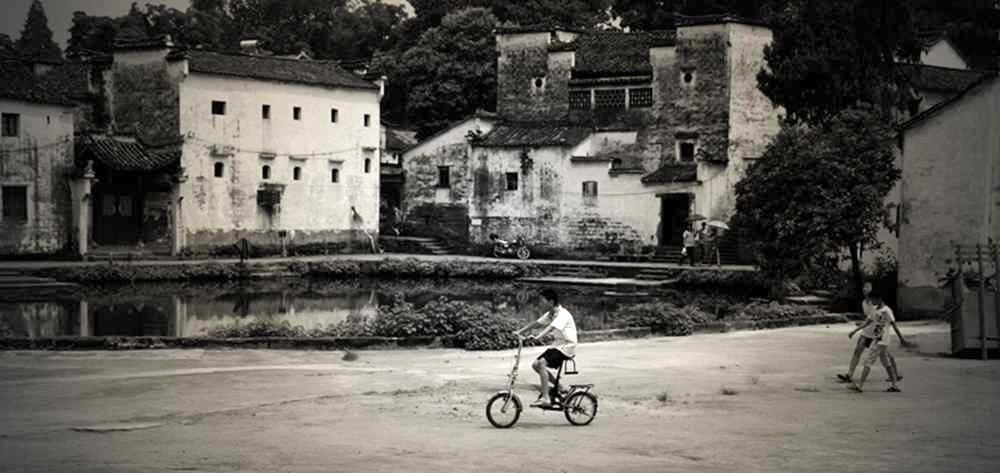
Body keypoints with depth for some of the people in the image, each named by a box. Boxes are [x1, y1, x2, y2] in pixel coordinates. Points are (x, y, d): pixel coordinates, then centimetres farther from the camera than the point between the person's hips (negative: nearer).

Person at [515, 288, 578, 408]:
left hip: (567, 347, -9)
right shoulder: (550, 314, 9)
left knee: (542, 363, -26)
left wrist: (537, 337, -47)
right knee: (536, 364, 1)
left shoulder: (563, 314, -20)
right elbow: (536, 323, 10)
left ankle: (545, 398, -28)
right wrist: (519, 332, 1)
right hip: (557, 345, 9)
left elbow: (551, 328, -35)